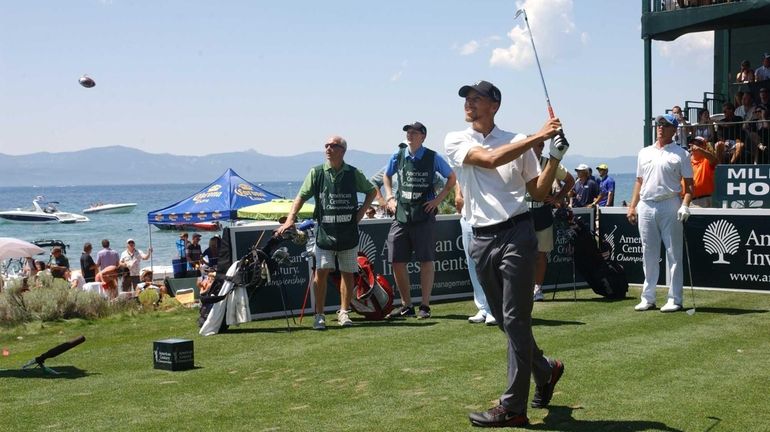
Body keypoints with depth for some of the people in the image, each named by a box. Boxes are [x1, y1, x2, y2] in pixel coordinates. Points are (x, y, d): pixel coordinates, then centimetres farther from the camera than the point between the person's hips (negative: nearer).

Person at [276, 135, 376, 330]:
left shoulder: (354, 173, 3)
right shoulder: (316, 173, 1)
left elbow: (371, 191, 18)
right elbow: (301, 196, 0)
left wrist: (362, 210, 4)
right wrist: (290, 219, -12)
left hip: (349, 232, 1)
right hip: (325, 232, -1)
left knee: (347, 273, 7)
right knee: (322, 271, -7)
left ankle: (344, 312, 19)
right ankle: (319, 315, 0)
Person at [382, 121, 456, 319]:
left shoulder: (432, 158, -2)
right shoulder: (398, 156, 6)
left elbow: (451, 178, 8)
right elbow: (387, 176, 24)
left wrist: (438, 199, -1)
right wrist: (390, 197, 11)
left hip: (423, 215, -4)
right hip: (401, 214, 4)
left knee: (426, 260, -2)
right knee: (397, 262, 3)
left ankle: (424, 306, 6)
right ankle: (406, 305, 15)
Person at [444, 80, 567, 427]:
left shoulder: (519, 142, 7)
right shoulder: (456, 141, 6)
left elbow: (538, 193, 9)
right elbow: (489, 159, -14)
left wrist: (555, 158, -6)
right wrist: (538, 137, -17)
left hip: (516, 235, -3)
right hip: (481, 239, 3)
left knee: (516, 320, -5)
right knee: (504, 319, 12)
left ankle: (513, 408, -2)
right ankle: (545, 370, 36)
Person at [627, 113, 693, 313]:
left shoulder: (681, 154, 4)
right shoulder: (644, 153, 17)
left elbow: (689, 184, 0)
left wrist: (685, 205, -15)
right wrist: (632, 207, 11)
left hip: (670, 206, -4)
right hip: (646, 207, 4)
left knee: (674, 253, -4)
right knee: (648, 254, 7)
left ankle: (675, 299, -1)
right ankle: (648, 298, 13)